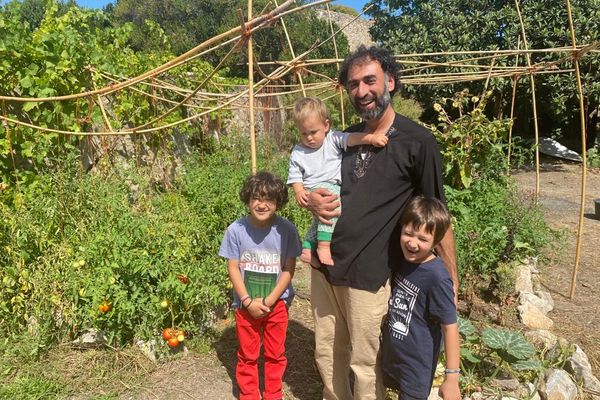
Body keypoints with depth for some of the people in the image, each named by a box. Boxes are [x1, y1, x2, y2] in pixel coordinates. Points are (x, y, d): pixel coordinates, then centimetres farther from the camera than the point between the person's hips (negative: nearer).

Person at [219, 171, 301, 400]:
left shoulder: (286, 230, -15)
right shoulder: (236, 230, -13)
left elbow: (289, 269, -10)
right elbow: (233, 267, -8)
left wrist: (268, 301, -14)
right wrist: (248, 301, -13)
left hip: (277, 303, 0)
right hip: (246, 304, 0)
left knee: (275, 355, 16)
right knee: (247, 355, 15)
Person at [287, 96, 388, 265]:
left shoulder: (332, 139, 6)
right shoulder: (297, 152, 7)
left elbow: (351, 139, -11)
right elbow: (295, 178, 5)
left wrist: (371, 138, -27)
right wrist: (299, 192, -16)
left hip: (336, 190, 4)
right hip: (313, 192, -3)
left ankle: (308, 244, 9)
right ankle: (323, 245, -33)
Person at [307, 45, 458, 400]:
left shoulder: (417, 141, -9)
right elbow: (315, 184, 20)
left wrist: (452, 279, -8)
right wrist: (313, 200, -4)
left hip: (368, 275, -5)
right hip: (324, 265, 6)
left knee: (365, 365, 10)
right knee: (326, 354, 18)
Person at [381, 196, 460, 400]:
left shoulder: (436, 277, -27)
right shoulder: (403, 260, -7)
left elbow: (450, 327, -22)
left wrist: (452, 377, -20)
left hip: (417, 363, -7)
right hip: (392, 353, 7)